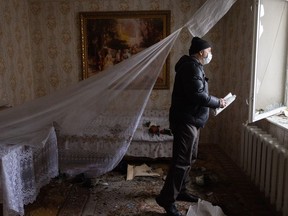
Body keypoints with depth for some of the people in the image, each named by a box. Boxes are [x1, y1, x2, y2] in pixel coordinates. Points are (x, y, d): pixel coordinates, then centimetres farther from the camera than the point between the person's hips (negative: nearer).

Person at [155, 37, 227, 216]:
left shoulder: (193, 66, 18)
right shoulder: (192, 67, -17)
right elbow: (198, 95, -25)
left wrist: (214, 101, 12)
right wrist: (218, 102, -12)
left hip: (191, 120, 11)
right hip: (186, 121, -11)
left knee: (189, 158, 17)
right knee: (182, 161, -8)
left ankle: (181, 191, 30)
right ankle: (167, 199, 0)